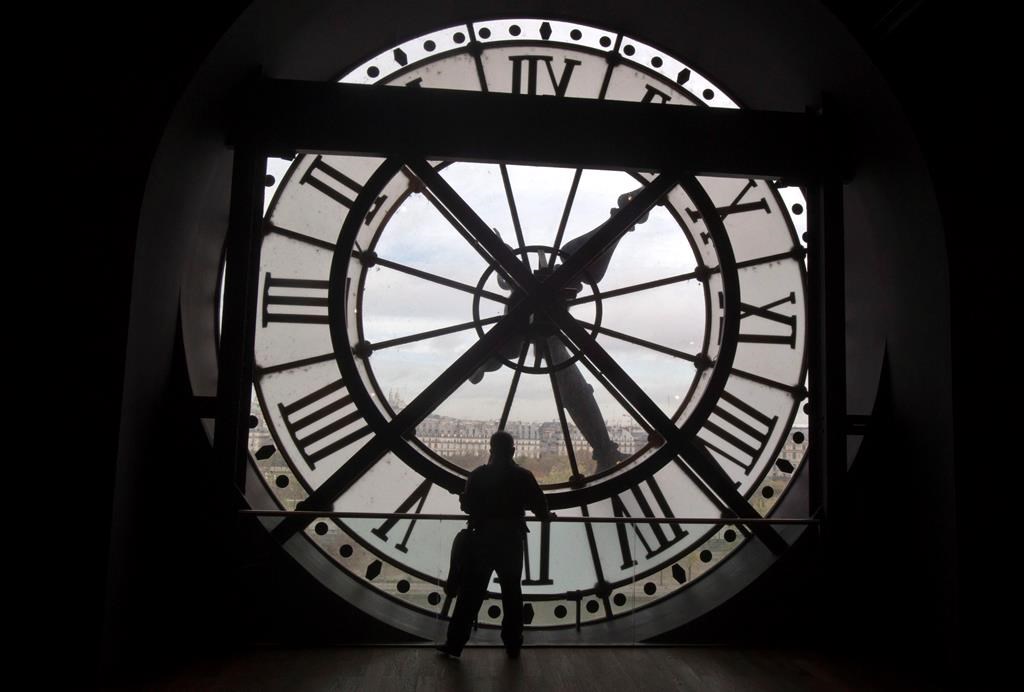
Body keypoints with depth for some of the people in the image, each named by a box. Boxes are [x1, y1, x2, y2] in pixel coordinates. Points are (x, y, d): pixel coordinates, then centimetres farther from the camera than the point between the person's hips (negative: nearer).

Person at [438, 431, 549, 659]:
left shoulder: (478, 475, -5)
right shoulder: (524, 476, -6)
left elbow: (466, 506, -2)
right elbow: (541, 508, -3)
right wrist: (547, 514, 19)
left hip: (482, 540, 0)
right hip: (512, 542, 0)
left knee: (470, 593, 7)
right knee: (512, 593, 13)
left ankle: (455, 643, 10)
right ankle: (513, 644, 19)